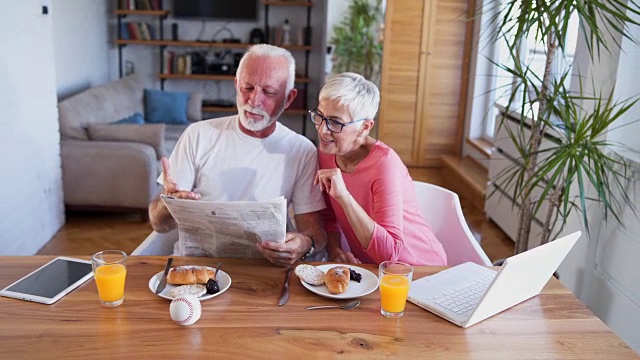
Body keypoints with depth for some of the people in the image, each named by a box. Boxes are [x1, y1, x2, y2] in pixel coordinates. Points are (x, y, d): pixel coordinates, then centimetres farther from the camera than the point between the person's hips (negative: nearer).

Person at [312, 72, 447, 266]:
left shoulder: (384, 163, -24)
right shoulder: (326, 152, -6)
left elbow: (390, 253, -28)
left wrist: (343, 196, -35)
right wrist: (334, 249, -14)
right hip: (369, 264, 5)